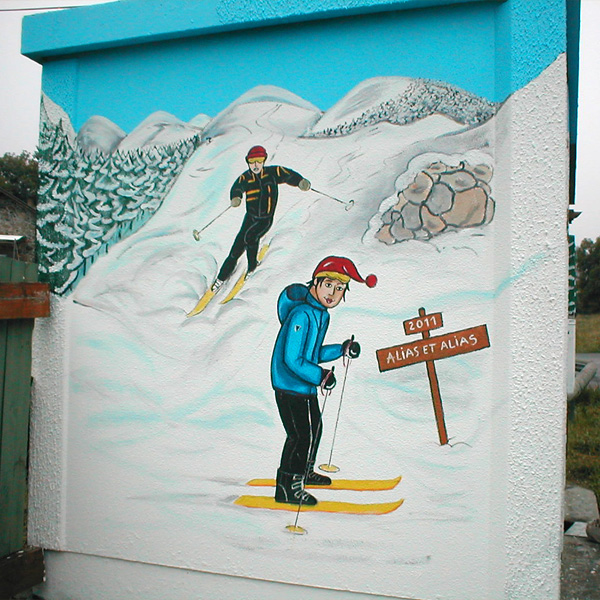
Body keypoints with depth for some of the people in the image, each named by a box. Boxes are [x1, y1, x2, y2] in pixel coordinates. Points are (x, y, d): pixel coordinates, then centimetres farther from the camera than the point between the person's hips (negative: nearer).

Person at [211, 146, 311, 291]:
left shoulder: (272, 172, -10)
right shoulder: (245, 177, -6)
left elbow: (289, 175, -16)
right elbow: (237, 187, -17)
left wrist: (301, 181, -38)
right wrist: (236, 197, -41)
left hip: (266, 219, -1)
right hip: (250, 217, 2)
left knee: (250, 236, -24)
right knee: (236, 250, 0)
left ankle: (252, 266, 3)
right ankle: (221, 278, 15)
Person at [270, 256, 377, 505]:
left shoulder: (321, 314, 7)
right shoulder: (301, 314, -24)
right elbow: (292, 360, -26)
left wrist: (343, 349, 7)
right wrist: (320, 376, -27)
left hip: (305, 385, 10)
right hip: (292, 387, -10)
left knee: (314, 428, 23)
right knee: (302, 435, -2)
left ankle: (304, 472, 45)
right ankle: (287, 487, 14)